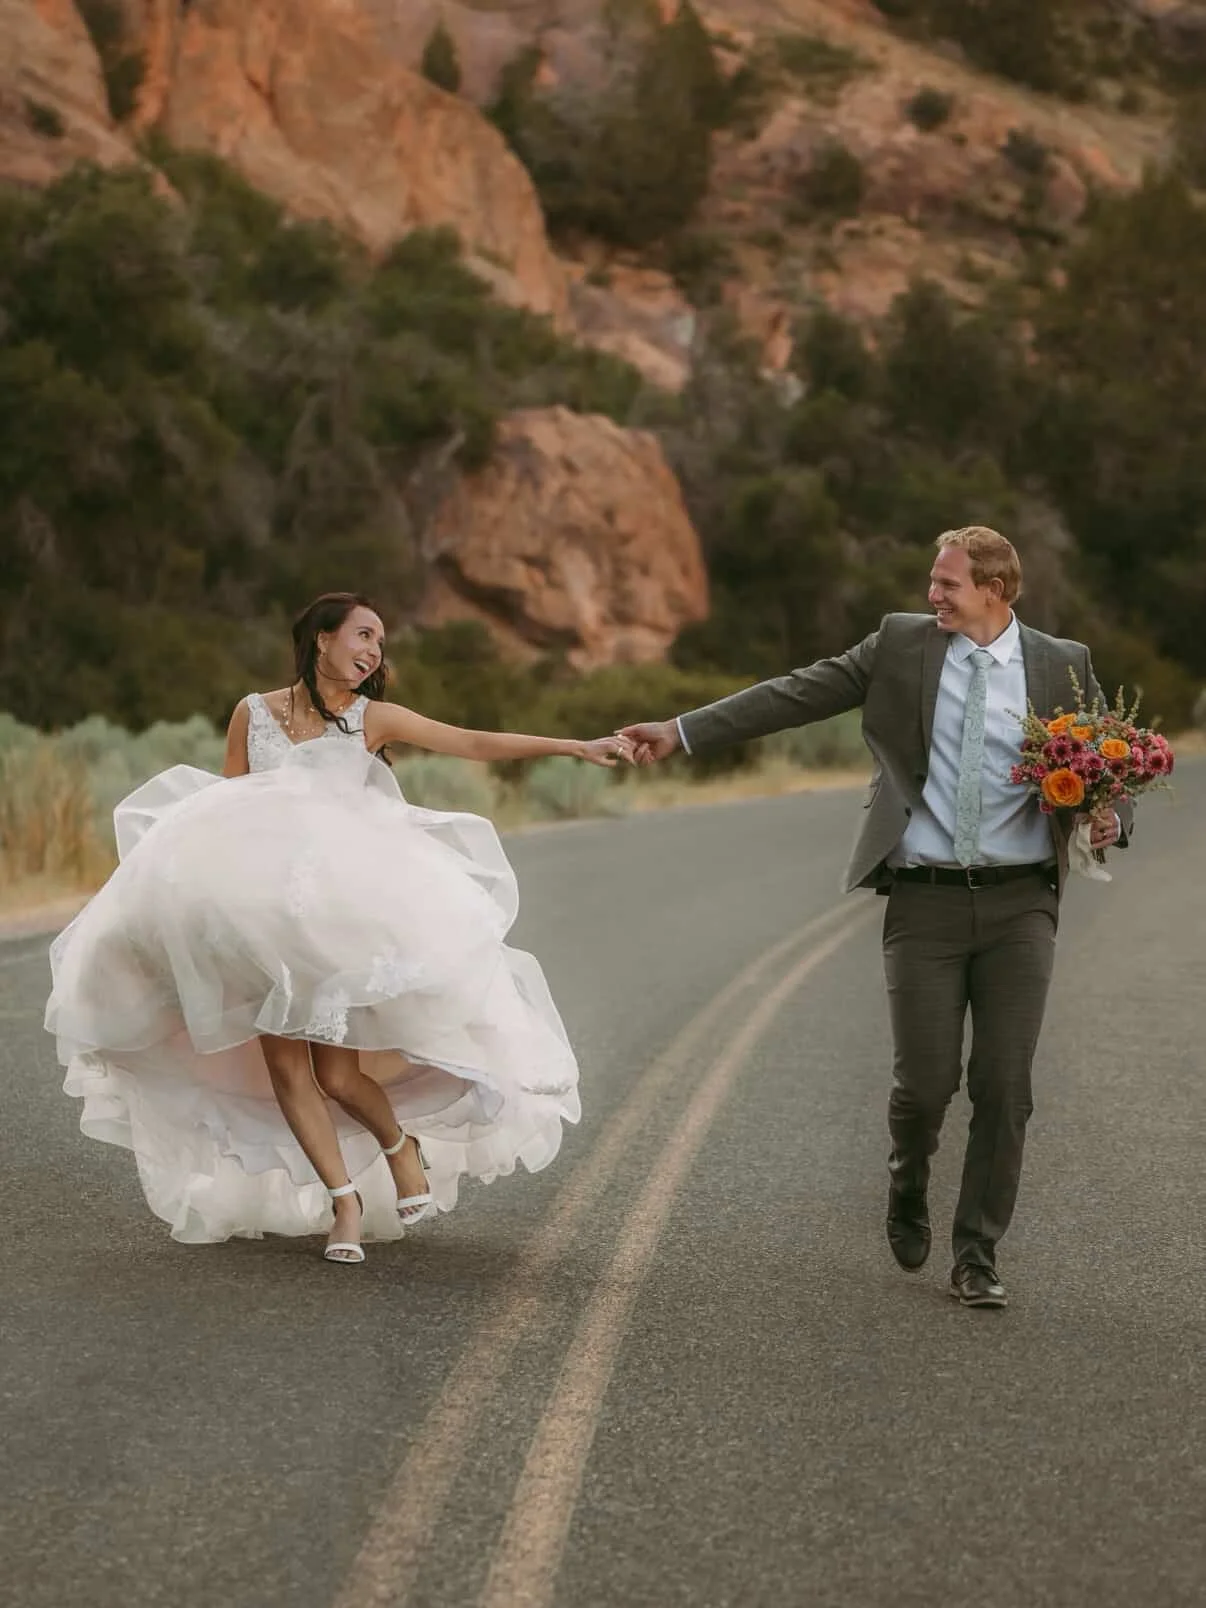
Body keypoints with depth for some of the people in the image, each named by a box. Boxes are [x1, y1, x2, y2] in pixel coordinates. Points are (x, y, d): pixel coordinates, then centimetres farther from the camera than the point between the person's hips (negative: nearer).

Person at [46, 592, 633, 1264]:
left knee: (336, 1072, -12)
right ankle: (345, 1199, 3)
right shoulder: (254, 713, 11)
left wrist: (578, 747, -6)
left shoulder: (371, 718, 6)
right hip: (260, 912, 2)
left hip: (340, 911, -2)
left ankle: (402, 1146, 18)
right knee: (284, 1064, -8)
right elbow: (222, 811, 17)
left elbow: (476, 742, 1)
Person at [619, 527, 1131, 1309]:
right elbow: (798, 694, 5)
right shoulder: (902, 643, 4)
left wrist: (1111, 817, -12)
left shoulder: (1063, 665, 5)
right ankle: (909, 1186, 32)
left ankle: (978, 1257, 13)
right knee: (925, 1082, -2)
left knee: (1004, 1088, -1)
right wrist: (682, 731, 2)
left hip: (1020, 902, 0)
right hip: (926, 900, 0)